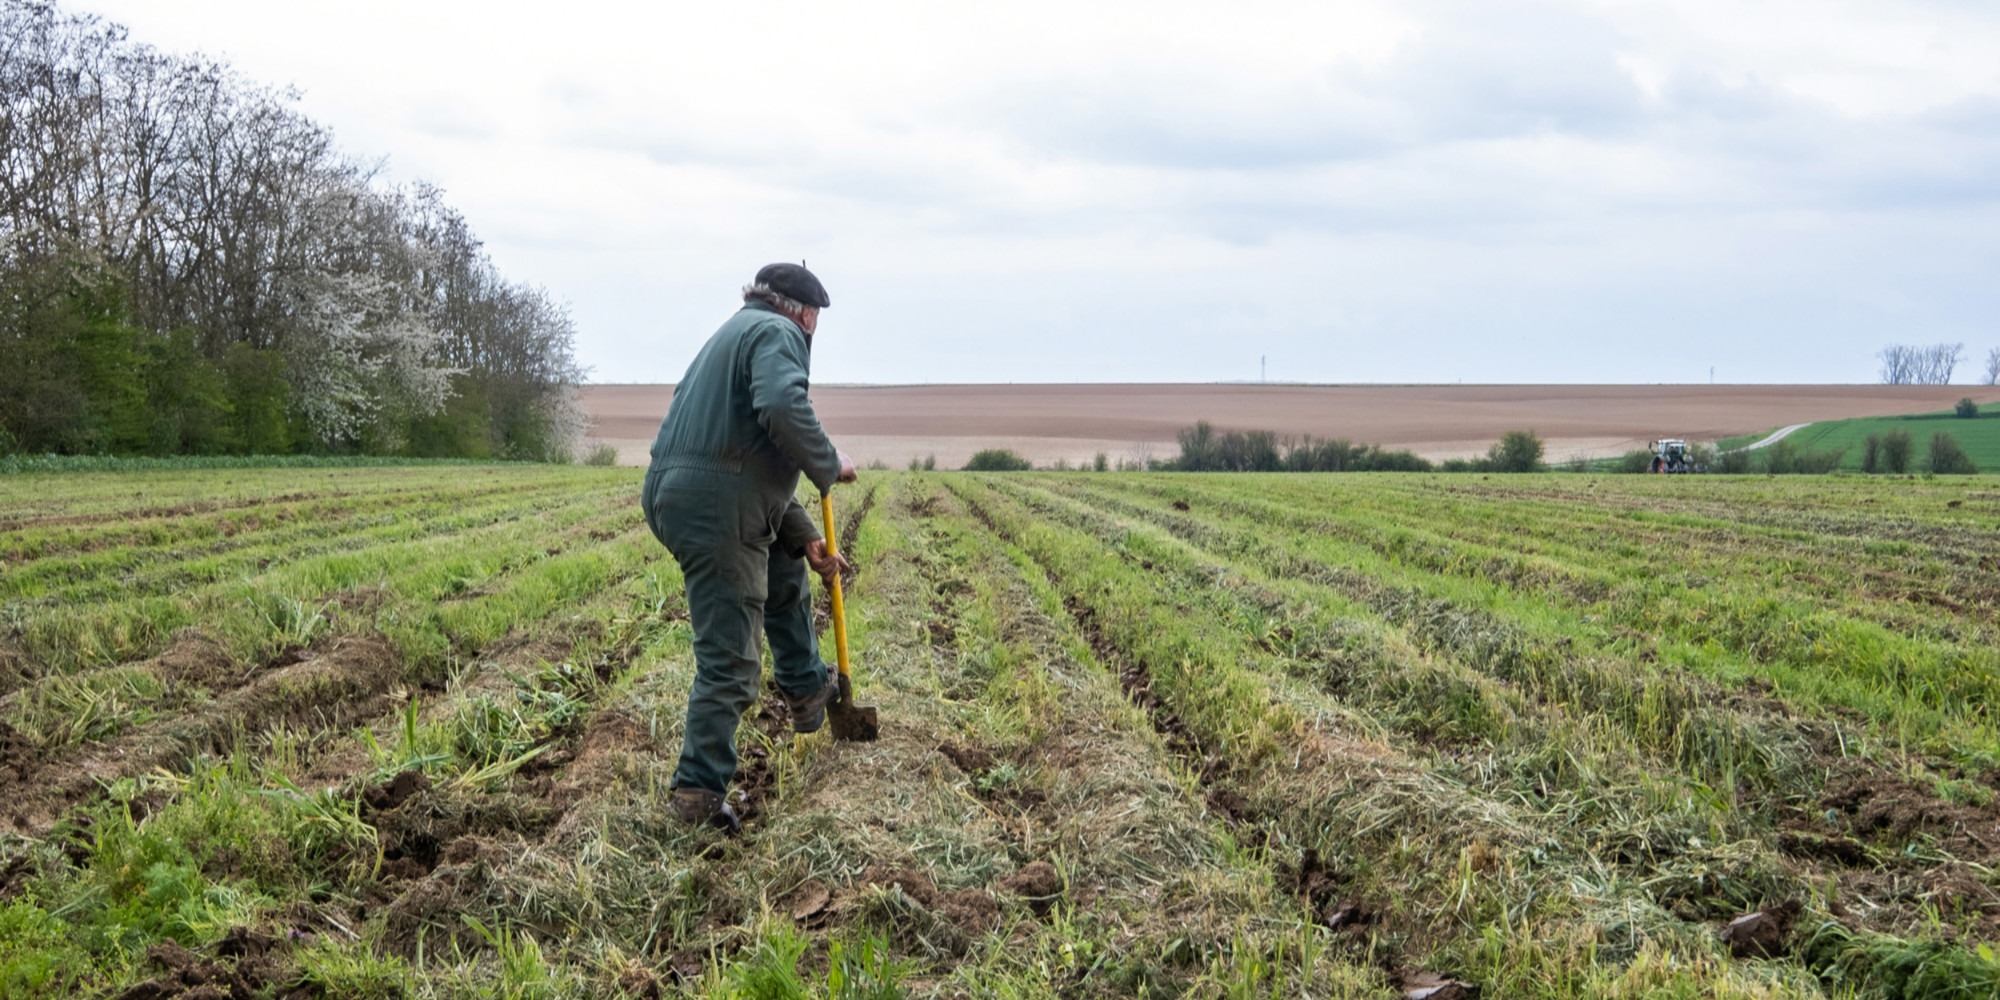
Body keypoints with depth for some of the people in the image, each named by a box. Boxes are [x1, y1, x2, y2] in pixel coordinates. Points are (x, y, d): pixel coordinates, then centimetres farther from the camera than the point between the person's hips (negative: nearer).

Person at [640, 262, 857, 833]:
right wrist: (829, 466, -9)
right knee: (729, 660, -5)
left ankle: (807, 690, 42)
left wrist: (805, 538, 26)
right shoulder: (778, 334, -4)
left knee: (785, 571, 33)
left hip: (677, 496, 10)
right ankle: (700, 791, -1)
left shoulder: (740, 333, 27)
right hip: (716, 508, -10)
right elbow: (783, 409, -26)